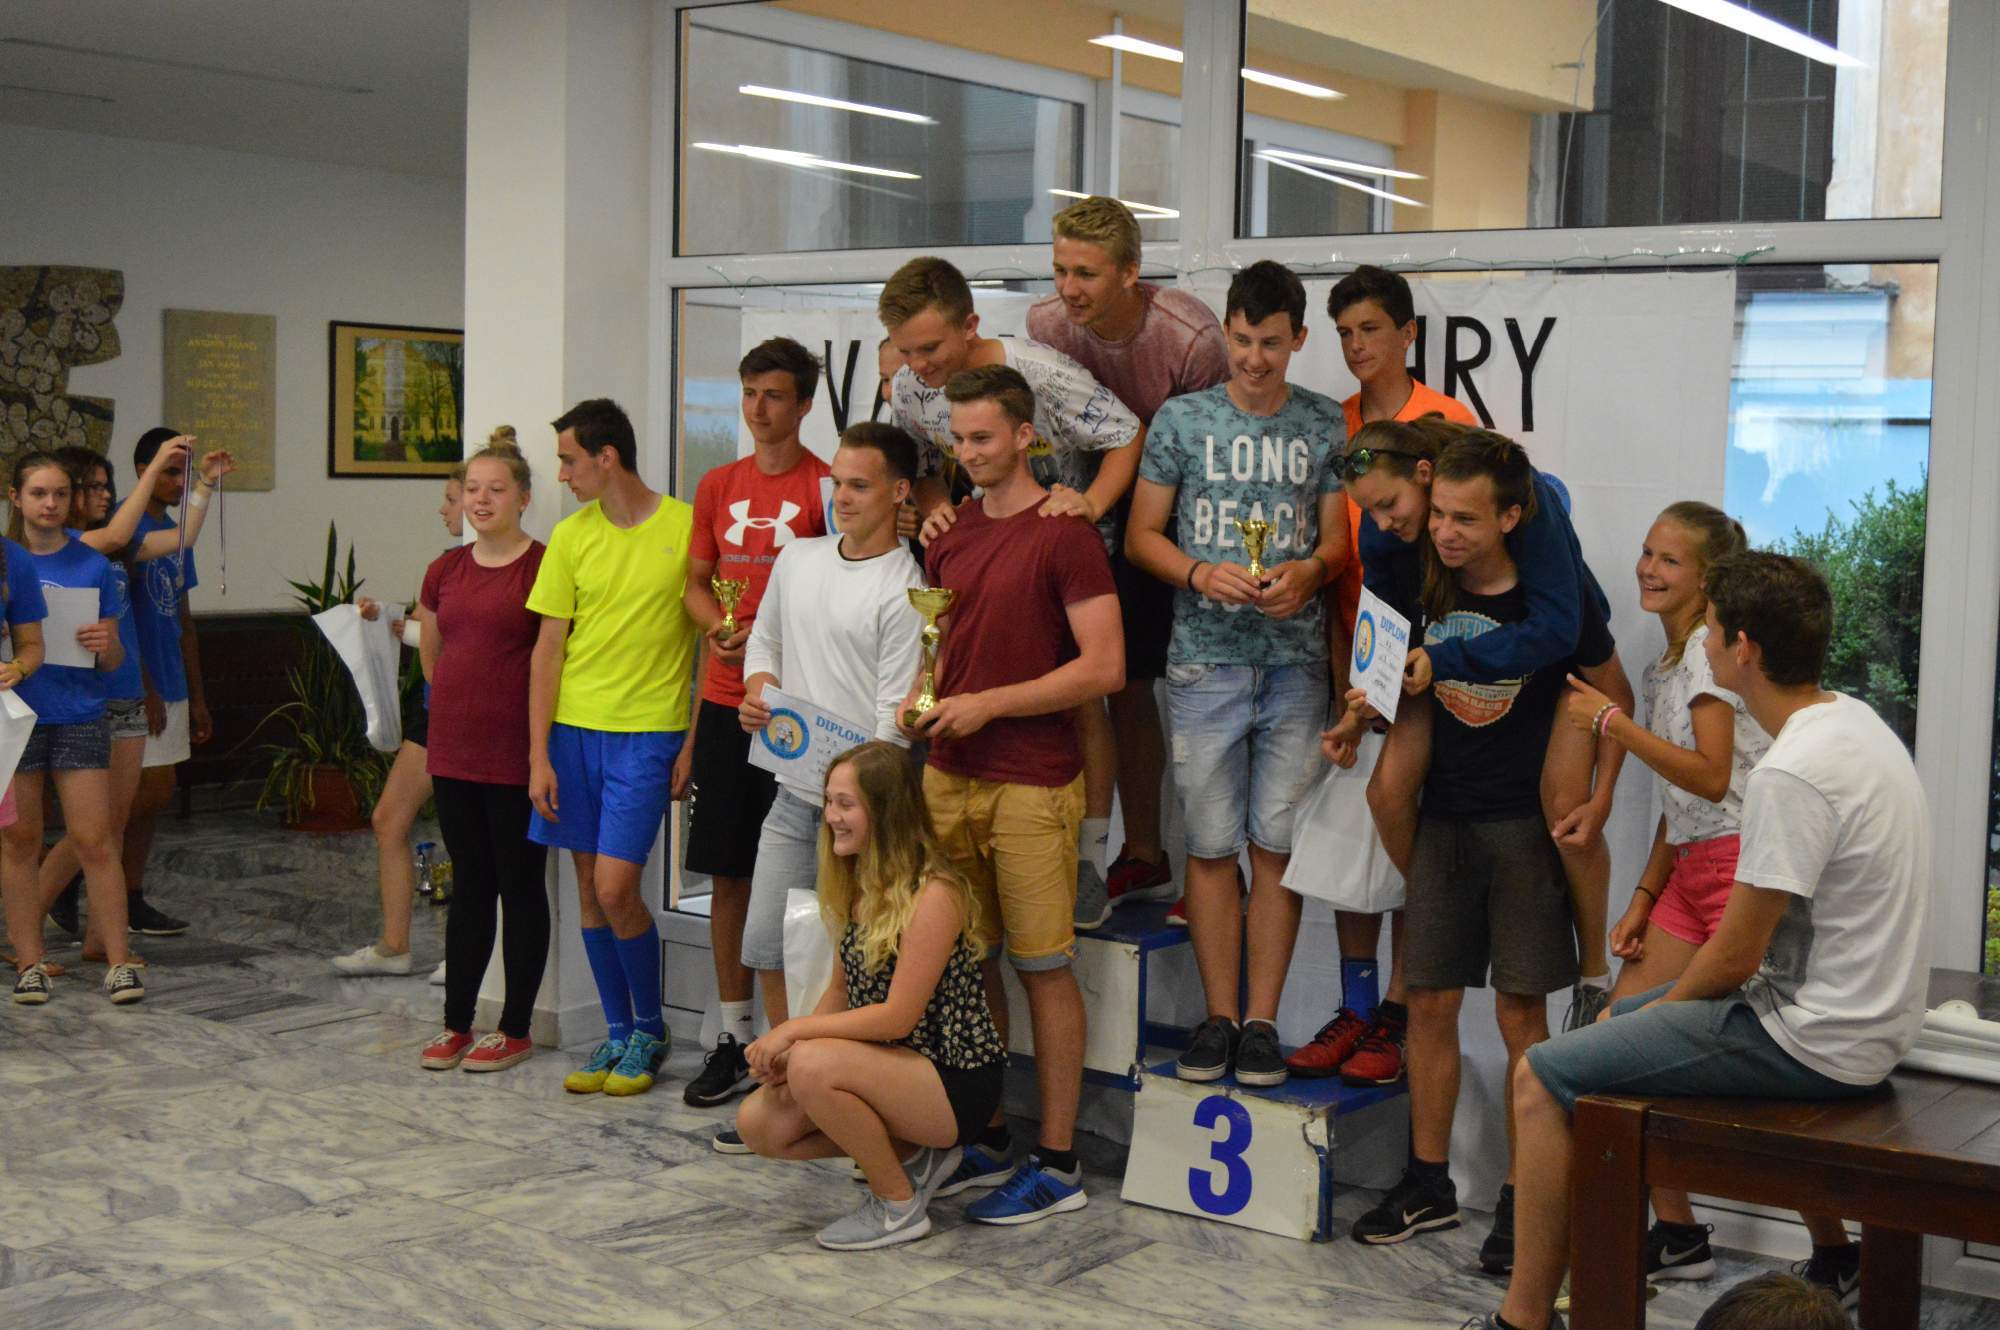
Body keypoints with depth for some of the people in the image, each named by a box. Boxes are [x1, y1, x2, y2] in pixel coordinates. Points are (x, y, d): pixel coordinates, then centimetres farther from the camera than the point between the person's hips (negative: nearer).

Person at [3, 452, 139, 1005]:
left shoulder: (93, 566, 4)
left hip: (79, 716, 0)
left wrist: (107, 643, -13)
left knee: (94, 840, -2)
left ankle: (118, 960, 3)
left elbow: (113, 662, 9)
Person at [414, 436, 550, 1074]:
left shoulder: (543, 567, -9)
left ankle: (515, 1029, 13)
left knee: (520, 886, 4)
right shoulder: (445, 571, 9)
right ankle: (456, 1025, 20)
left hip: (515, 754, -6)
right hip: (453, 750, 6)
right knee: (469, 886, 13)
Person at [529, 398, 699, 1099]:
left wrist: (694, 741, -4)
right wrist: (538, 755, 0)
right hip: (574, 727, 4)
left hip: (648, 732, -4)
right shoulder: (571, 536, 5)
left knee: (615, 887, -10)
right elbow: (548, 650, 6)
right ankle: (617, 1032, 21)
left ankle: (650, 1029, 11)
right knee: (589, 887, 7)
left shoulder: (686, 526, -5)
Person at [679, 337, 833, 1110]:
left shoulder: (826, 489, -4)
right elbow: (696, 583, 18)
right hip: (723, 701, 5)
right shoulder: (718, 487, 13)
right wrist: (720, 626, -3)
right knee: (728, 873, 10)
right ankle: (735, 1035, 20)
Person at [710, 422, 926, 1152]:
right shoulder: (797, 559, 11)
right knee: (770, 949, 12)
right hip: (793, 790, 7)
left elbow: (896, 714, -14)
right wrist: (756, 694, 2)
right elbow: (764, 642, 23)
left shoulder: (905, 591, -11)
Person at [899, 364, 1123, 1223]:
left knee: (1043, 967, 0)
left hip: (1031, 784, -7)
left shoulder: (1064, 535, -9)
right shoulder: (950, 532, 12)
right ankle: (984, 1140, 23)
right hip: (949, 775, 7)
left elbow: (1104, 669, -14)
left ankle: (1057, 1164, 8)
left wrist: (986, 704, -15)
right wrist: (920, 696, 2)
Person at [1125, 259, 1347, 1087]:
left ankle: (1262, 1020, 10)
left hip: (1296, 662, 1)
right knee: (1211, 846, 2)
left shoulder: (1326, 426, 8)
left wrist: (1309, 570, -14)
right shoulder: (1181, 420, 6)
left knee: (1278, 845, 1)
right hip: (1205, 660, 0)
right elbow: (1141, 535, 6)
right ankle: (1219, 1015, 12)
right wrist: (1202, 573, -12)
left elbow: (1341, 538, 9)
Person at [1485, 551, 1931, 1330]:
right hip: (1865, 1016, 10)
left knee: (1542, 1078, -10)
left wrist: (1664, 1005, 1)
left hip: (1811, 1042, -10)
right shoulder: (1856, 720, 6)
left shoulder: (1791, 776, -26)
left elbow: (1734, 959, -19)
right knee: (1615, 1022, 27)